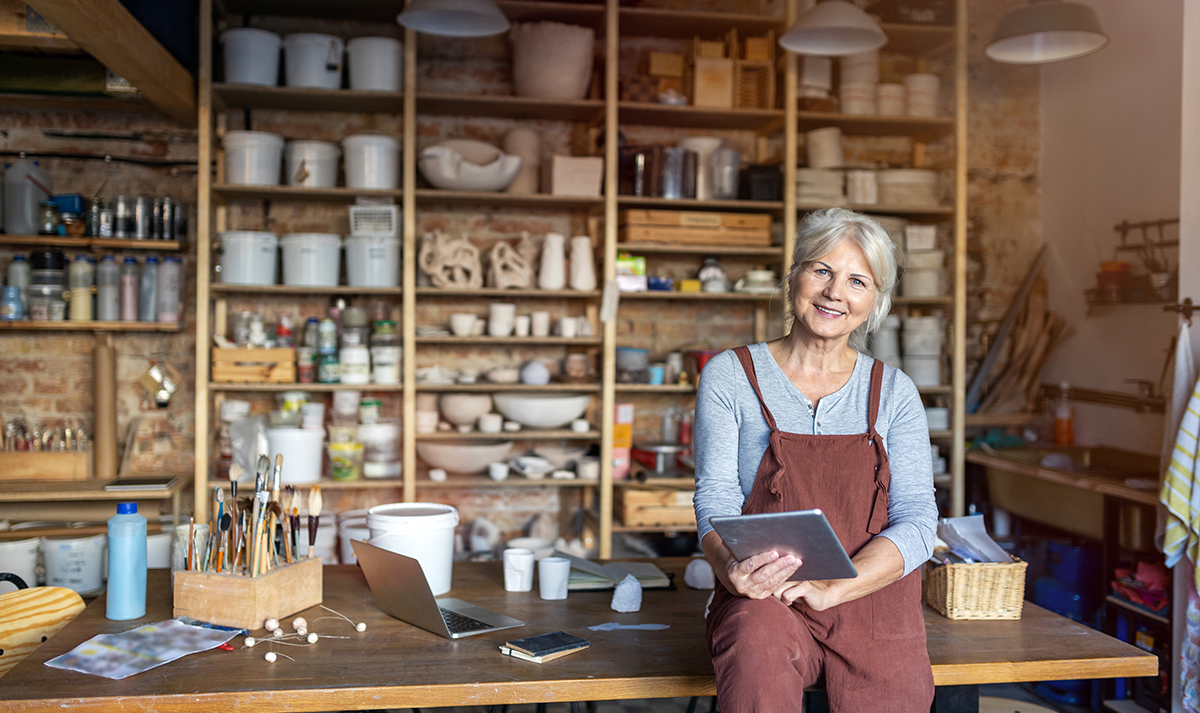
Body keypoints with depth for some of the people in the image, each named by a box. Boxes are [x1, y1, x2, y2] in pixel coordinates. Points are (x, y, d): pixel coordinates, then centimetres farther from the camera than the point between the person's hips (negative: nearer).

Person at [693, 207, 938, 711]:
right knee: (760, 648, -34)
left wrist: (831, 588, -16)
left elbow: (917, 521, 1)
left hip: (871, 599, 2)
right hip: (763, 601, -2)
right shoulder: (730, 376, 5)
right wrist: (733, 567, -24)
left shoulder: (894, 392, 9)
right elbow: (716, 499, -1)